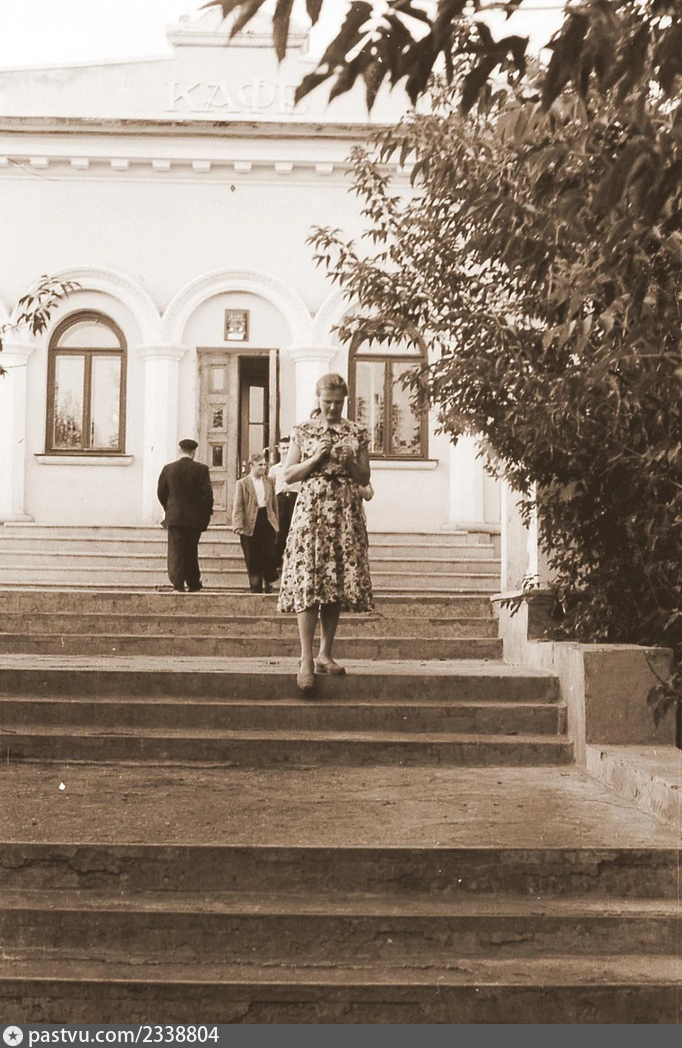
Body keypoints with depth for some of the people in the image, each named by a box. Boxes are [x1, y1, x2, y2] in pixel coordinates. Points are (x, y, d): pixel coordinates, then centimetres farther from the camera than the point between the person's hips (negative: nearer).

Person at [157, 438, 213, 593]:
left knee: (176, 551, 0)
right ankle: (193, 585, 19)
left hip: (174, 517, 0)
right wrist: (206, 514, 5)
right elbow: (207, 494, -8)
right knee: (191, 551, 13)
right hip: (195, 518, 0)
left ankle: (178, 585, -10)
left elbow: (161, 492, 4)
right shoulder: (201, 469, -5)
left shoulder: (168, 469, -1)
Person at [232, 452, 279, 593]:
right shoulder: (242, 483, 0)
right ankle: (256, 587, 12)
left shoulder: (269, 482, 11)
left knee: (270, 555, -5)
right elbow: (238, 507, -5)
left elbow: (275, 504, 14)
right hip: (251, 525, -2)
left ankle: (268, 582, 16)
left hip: (268, 523, 2)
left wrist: (277, 522, 10)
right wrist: (238, 526, -15)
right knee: (253, 559, 2)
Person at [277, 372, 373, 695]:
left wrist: (349, 463, -6)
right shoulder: (303, 431, 7)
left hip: (346, 513, 2)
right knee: (308, 582, -12)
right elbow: (288, 475, 5)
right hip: (311, 510, -2)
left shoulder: (356, 433, 11)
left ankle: (325, 654, 13)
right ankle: (306, 659, -15)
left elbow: (364, 479, 13)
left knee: (337, 584, 2)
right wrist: (316, 458, -9)